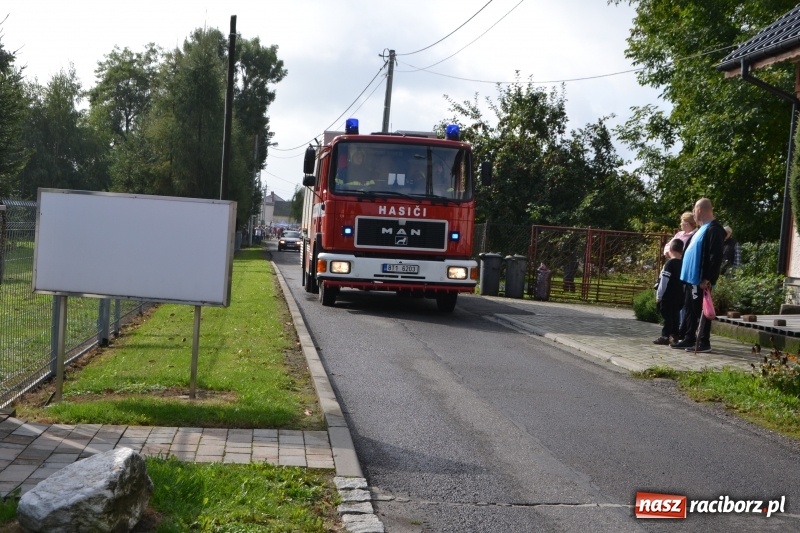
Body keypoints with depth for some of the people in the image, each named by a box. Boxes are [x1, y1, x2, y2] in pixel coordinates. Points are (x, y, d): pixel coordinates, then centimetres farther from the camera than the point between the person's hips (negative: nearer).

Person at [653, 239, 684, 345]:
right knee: (675, 316, 12)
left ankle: (665, 336, -2)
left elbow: (663, 281, -15)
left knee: (667, 316, -4)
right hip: (679, 297, 7)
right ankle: (674, 335, 16)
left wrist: (658, 296, -9)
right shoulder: (683, 264, 8)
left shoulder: (670, 263, -13)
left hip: (668, 296, -7)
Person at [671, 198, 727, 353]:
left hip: (700, 279, -10)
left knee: (700, 311, -4)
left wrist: (708, 279, -24)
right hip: (691, 277, 10)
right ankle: (688, 339, 22)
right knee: (689, 310, 14)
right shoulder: (702, 229, 18)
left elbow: (716, 257, -21)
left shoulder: (714, 229, -14)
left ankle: (704, 343, 2)